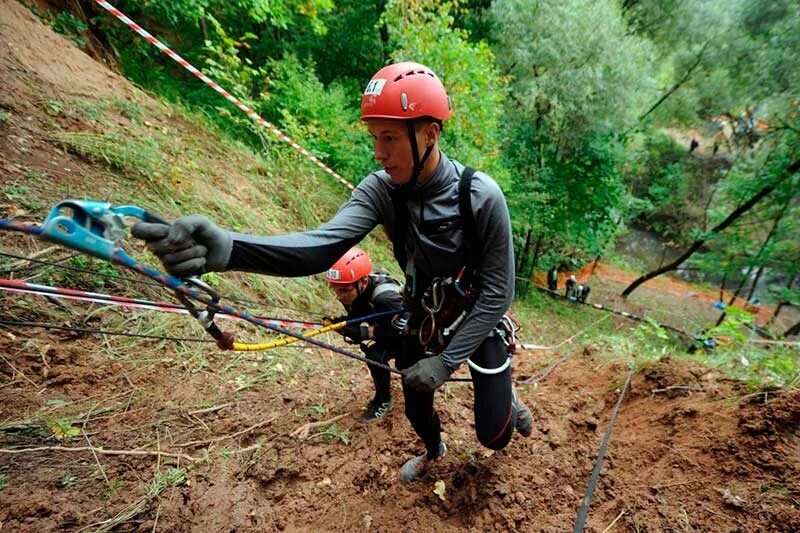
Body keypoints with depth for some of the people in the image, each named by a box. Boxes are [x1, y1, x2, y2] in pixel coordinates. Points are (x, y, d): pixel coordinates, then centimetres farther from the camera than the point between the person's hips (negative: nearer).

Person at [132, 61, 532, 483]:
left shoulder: (481, 196, -27)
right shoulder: (380, 189, -20)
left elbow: (498, 292, -22)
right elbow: (324, 245, -36)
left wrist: (447, 360, -23)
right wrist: (226, 248, -53)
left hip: (477, 325, -2)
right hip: (422, 324, 3)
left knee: (494, 436, 7)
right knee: (417, 412, 22)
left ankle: (508, 399, 45)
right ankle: (434, 449, 60)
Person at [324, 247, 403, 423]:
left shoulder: (385, 296, -41)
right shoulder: (353, 291, -19)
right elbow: (356, 317, -6)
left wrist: (365, 332, -40)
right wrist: (340, 324, -27)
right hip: (386, 325, 7)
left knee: (376, 357, -24)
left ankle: (384, 402, 3)